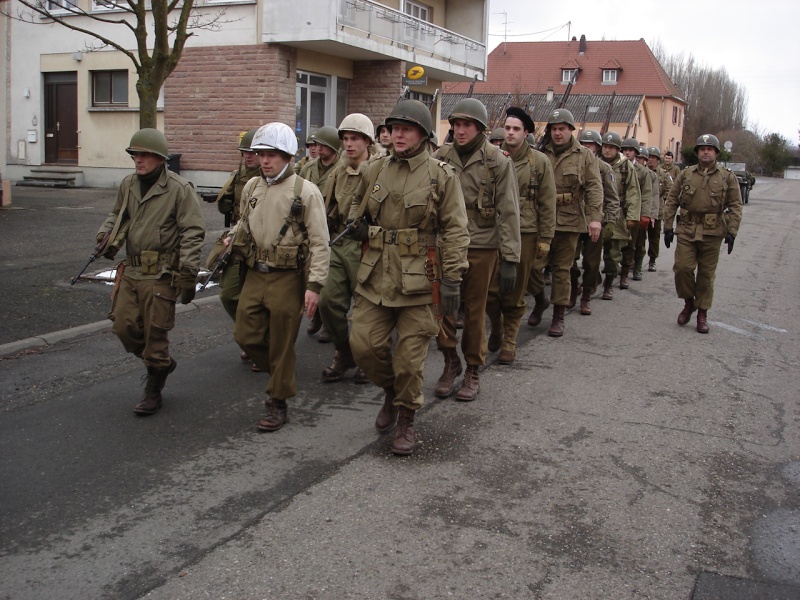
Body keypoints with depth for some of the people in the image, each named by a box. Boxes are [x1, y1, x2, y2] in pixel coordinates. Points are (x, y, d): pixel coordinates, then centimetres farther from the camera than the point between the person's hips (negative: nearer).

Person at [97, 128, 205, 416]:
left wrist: (188, 273, -18)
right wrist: (106, 233, 4)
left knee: (155, 334, 1)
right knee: (123, 326, 8)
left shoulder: (179, 189, -12)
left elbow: (192, 232, -13)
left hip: (160, 275, -7)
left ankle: (153, 391, 18)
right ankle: (163, 363, 33)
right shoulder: (128, 185, 9)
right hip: (131, 271, 7)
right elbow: (117, 214, 26)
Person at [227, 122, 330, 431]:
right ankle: (282, 376, 35)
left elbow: (320, 243, -12)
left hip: (287, 278, -6)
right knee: (246, 336, 9)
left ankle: (278, 403, 20)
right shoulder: (251, 187, 7)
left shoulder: (305, 191, -11)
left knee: (281, 345, 4)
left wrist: (314, 285, -18)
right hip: (255, 274, 6)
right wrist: (231, 238, 4)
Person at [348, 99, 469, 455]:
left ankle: (406, 420, 21)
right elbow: (357, 204, 26)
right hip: (376, 275, 4)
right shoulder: (375, 171, 8)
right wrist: (356, 225, 3)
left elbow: (455, 231, -7)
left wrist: (451, 281, -12)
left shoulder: (442, 176, -4)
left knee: (409, 356, 1)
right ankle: (391, 391, 31)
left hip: (418, 279, -4)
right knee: (363, 344, 2)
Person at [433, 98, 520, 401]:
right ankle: (451, 362, 20)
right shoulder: (441, 157, 3)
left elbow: (509, 213, -6)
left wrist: (510, 259, -11)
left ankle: (473, 371, 23)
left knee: (475, 310, 7)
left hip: (481, 247, -2)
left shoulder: (497, 161, -4)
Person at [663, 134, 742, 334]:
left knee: (706, 274, 5)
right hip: (687, 229, 1)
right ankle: (688, 302, 17)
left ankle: (702, 313, 16)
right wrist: (668, 227, 2)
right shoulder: (685, 174, 6)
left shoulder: (728, 177, 3)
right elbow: (671, 201, 7)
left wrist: (731, 232, -7)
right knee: (682, 267, -8)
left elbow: (735, 206, 1)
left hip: (712, 233, -1)